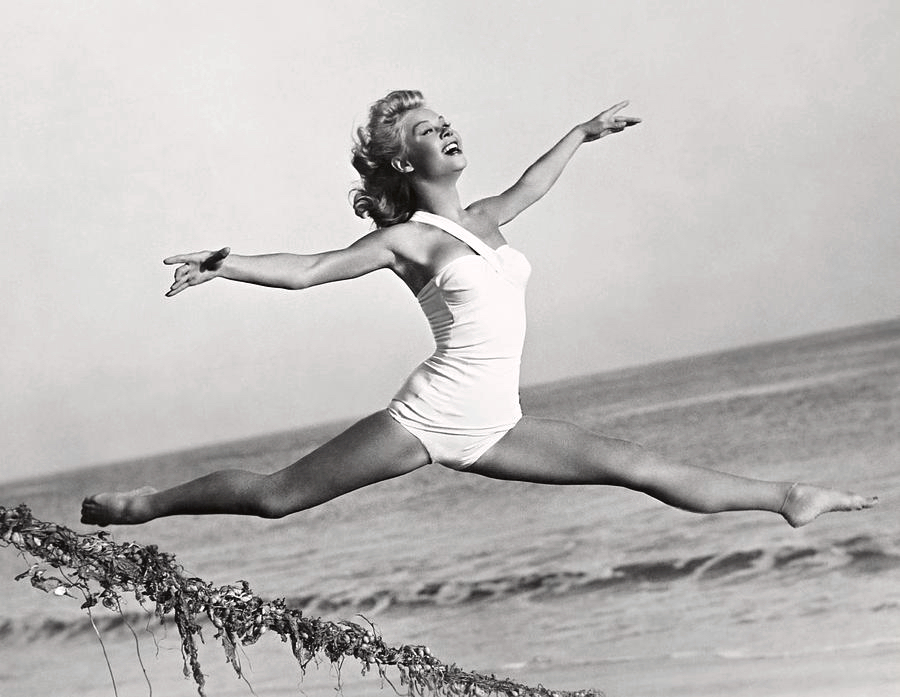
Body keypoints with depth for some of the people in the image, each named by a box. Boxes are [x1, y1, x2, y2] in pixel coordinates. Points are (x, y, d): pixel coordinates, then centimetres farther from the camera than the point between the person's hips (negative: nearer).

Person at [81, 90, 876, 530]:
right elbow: (310, 270, -12)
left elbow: (528, 186, 35)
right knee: (277, 496, -5)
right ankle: (140, 506, 11)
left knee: (635, 465, 8)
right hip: (430, 417, -6)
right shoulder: (408, 239, -5)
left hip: (493, 426, 6)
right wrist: (225, 265, -26)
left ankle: (783, 499, 19)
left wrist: (582, 133, 49)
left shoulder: (484, 221, 14)